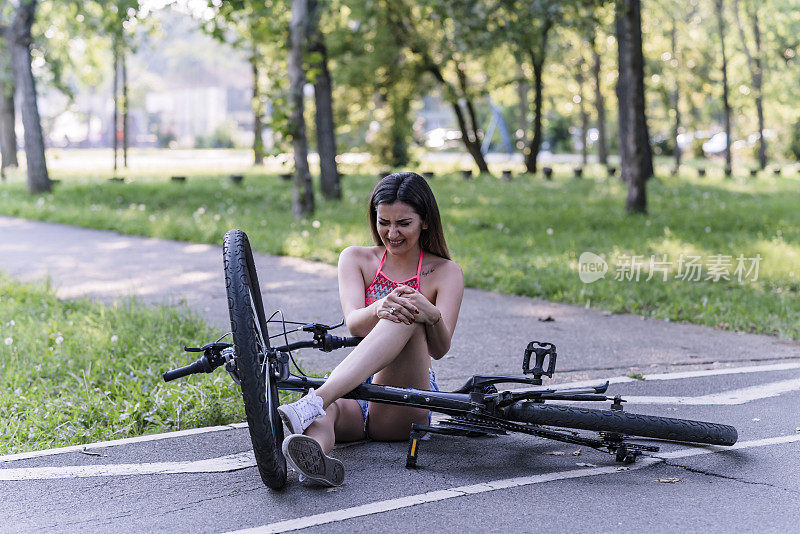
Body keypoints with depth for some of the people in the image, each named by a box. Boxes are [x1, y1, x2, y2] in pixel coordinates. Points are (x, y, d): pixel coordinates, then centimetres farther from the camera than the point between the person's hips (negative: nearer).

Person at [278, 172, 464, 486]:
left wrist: (431, 316, -34)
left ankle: (315, 401, -51)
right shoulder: (356, 259, 11)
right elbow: (354, 323, -9)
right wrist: (379, 310, -34)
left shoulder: (445, 272, 5)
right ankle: (314, 456, -70)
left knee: (406, 318, -31)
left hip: (403, 410, -2)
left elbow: (439, 349, -10)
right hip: (354, 390, 2)